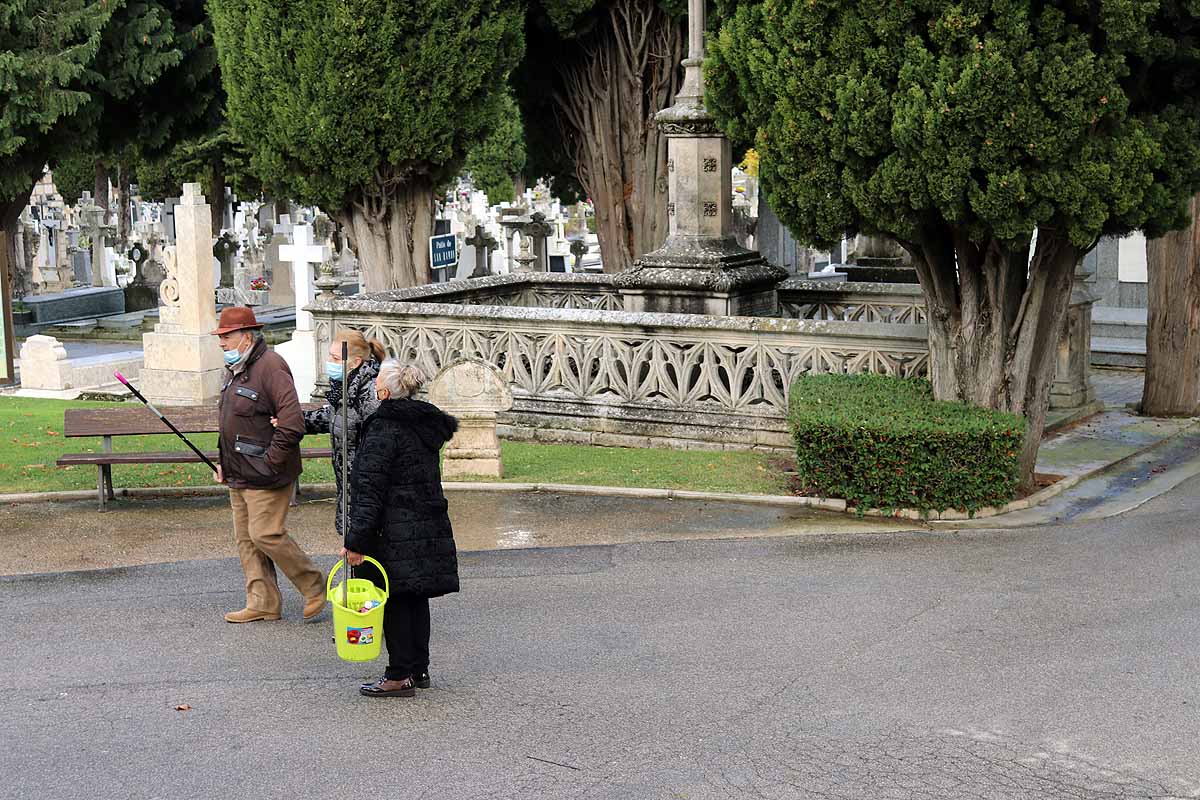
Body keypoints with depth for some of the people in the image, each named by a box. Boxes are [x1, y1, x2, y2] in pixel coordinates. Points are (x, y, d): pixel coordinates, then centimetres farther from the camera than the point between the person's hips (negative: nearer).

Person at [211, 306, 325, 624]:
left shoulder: (270, 367, -17)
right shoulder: (235, 370, 14)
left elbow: (292, 423, -23)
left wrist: (270, 463, -20)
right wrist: (223, 461, 18)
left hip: (265, 476, -10)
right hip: (239, 475, 10)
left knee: (266, 535, -10)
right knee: (246, 538, 10)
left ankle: (314, 586, 7)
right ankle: (263, 603, 18)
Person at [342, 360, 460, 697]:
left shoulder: (383, 430, -15)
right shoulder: (428, 426, 11)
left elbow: (370, 490, -18)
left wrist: (356, 540, -16)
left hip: (395, 531, -8)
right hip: (429, 527, 8)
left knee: (394, 601, -1)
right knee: (416, 598, 15)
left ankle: (401, 676, 3)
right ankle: (419, 668, 22)